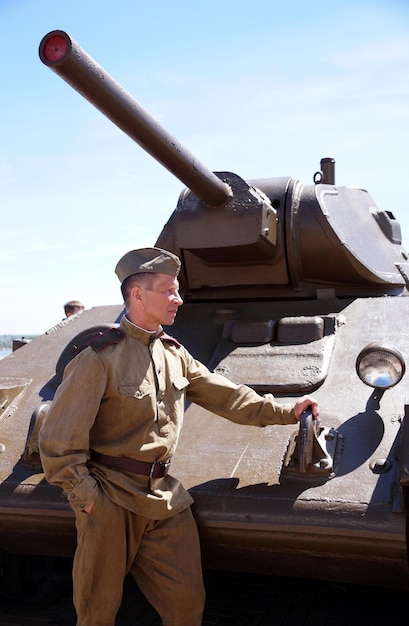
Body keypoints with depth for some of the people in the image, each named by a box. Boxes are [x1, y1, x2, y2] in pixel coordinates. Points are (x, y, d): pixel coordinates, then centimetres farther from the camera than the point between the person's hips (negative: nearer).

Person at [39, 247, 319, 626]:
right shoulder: (99, 356, -16)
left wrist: (286, 412, 14)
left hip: (164, 497, 6)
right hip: (110, 499, -6)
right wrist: (85, 495, -14)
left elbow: (225, 395, 14)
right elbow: (58, 441, -15)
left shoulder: (174, 354, 6)